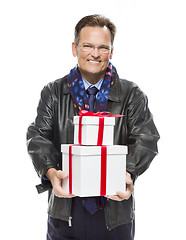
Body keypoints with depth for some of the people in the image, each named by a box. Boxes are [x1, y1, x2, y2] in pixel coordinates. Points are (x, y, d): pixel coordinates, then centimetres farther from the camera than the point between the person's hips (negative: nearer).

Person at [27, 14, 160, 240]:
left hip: (115, 208, 0)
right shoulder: (53, 93, 6)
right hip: (65, 207, 1)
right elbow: (38, 137, -3)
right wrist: (51, 171, -23)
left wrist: (129, 174, -27)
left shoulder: (132, 95, 3)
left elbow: (145, 139, -7)